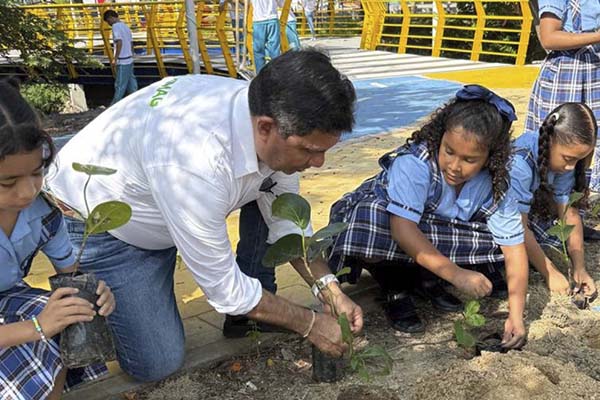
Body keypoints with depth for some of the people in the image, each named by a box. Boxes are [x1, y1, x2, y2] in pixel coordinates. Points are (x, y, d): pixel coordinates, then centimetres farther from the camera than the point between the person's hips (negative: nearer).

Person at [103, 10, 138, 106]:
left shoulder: (116, 26, -10)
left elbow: (119, 42, -20)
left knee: (120, 84, -2)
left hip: (122, 61, -8)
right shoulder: (125, 26, 16)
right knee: (130, 84, 10)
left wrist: (115, 58, -17)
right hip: (129, 60, 8)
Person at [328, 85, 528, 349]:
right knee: (369, 223, -40)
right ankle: (396, 290, -12)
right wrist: (455, 273, -44)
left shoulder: (493, 184, -16)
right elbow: (402, 227, -40)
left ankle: (424, 278, -1)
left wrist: (516, 315, -22)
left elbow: (515, 245, -15)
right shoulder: (414, 163, -32)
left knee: (497, 236, -18)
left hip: (435, 236, 5)